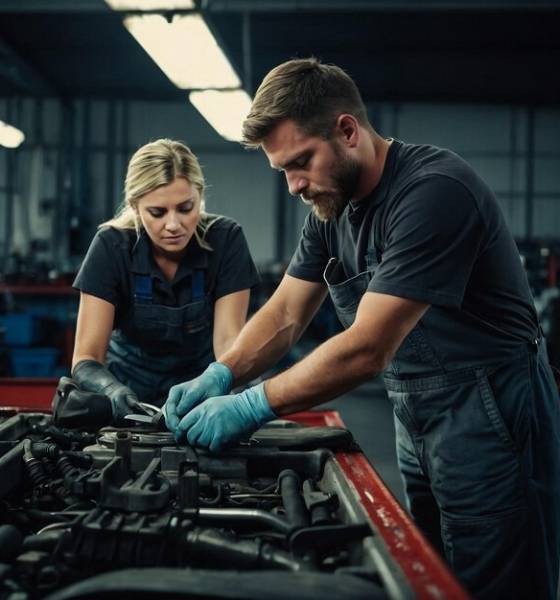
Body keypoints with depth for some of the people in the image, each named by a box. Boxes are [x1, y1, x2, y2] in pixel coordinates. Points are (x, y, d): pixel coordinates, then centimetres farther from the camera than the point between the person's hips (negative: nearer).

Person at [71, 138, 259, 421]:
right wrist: (112, 389, -40)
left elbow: (228, 338, -18)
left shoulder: (225, 239, -16)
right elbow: (85, 358, -19)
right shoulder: (111, 246, -18)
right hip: (130, 389, 1)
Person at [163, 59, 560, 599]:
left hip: (487, 416, -8)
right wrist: (218, 377, -10)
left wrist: (252, 407, -25)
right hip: (415, 419, 8)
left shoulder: (434, 190, -24)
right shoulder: (331, 207, 5)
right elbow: (284, 314, 6)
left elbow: (368, 348, -27)